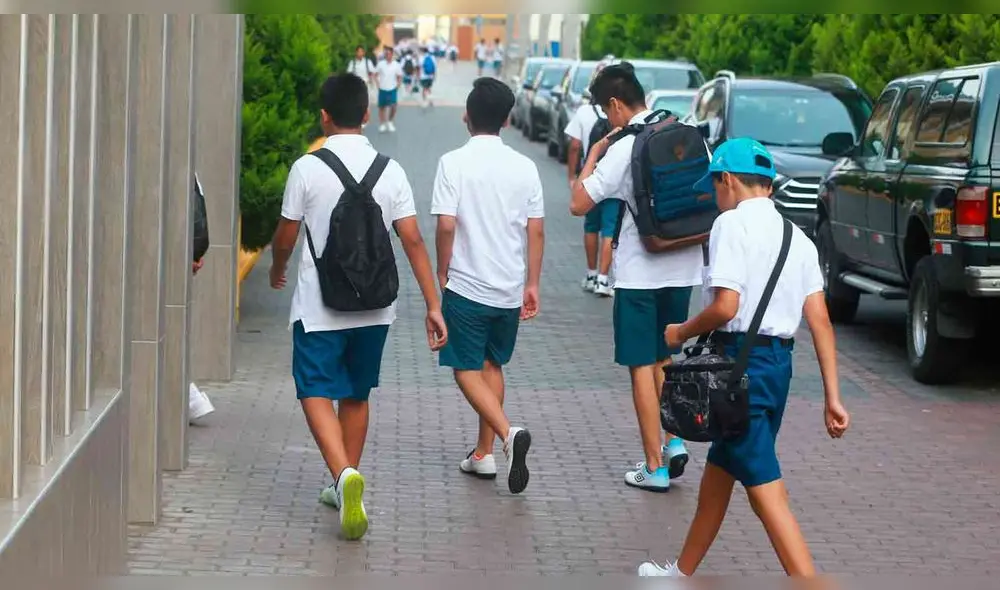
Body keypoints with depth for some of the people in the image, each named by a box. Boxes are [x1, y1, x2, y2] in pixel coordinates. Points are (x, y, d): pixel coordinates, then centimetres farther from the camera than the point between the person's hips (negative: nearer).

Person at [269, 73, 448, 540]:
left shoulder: (307, 169, -10)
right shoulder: (390, 170, -1)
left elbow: (285, 237, 0)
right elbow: (413, 241, -4)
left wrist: (277, 270, 22)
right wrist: (433, 305, -1)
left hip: (318, 307, -4)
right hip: (374, 308, 4)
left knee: (317, 394, -3)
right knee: (356, 395, 18)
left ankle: (345, 475, -27)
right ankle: (346, 489, 28)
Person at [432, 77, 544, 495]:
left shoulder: (454, 163, -11)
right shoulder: (524, 167, 0)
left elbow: (446, 226, -15)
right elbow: (536, 231, 2)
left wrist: (442, 274, 0)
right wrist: (532, 285, 11)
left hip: (466, 285, -4)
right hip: (509, 288, 4)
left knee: (467, 370, 3)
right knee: (492, 365, 18)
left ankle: (509, 434, -19)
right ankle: (483, 454, 21)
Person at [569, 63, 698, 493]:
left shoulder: (624, 149, -16)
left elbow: (579, 204, -15)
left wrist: (593, 155, -4)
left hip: (640, 273, -6)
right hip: (683, 267, 6)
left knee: (643, 367, 2)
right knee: (664, 358, 22)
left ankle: (655, 466, 4)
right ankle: (674, 441, 12)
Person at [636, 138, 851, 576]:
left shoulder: (733, 223, -10)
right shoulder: (796, 236, 11)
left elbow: (726, 306, -20)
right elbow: (820, 319, 5)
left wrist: (682, 332, -1)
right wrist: (833, 397, 4)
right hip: (779, 361, 9)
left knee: (765, 490, -8)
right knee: (718, 470, 23)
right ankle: (683, 573, 38)